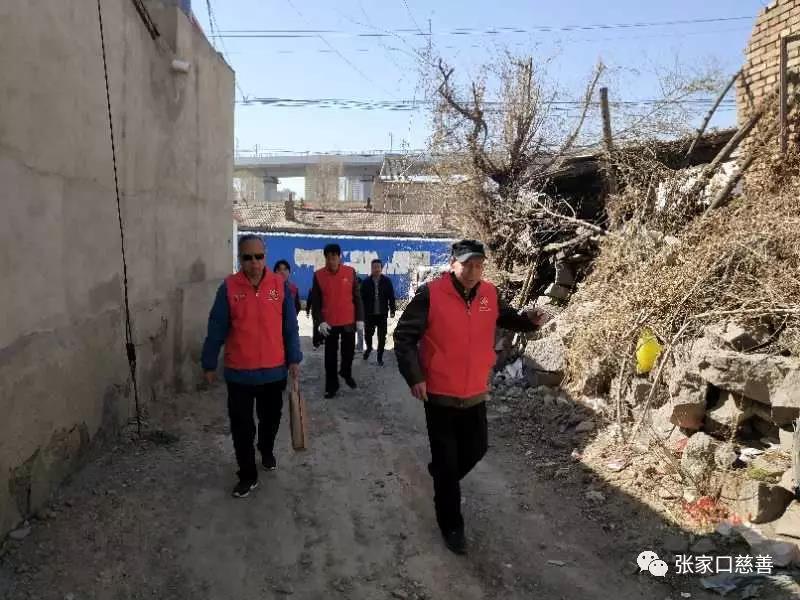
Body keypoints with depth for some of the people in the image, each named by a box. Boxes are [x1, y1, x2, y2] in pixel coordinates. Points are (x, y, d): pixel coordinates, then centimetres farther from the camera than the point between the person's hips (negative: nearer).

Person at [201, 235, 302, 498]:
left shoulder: (280, 285, -5)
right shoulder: (229, 287, -8)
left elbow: (290, 326, 0)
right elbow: (216, 329, -3)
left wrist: (294, 359, 0)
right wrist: (209, 364, 0)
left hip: (274, 370, 1)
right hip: (239, 372, -1)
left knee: (270, 419, 21)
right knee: (242, 427, 6)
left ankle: (267, 451, 49)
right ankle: (248, 476, 23)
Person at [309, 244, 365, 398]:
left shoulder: (350, 272, -3)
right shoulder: (318, 275, -5)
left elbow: (357, 297, 2)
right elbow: (315, 302, -1)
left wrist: (360, 319, -1)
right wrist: (320, 321, -11)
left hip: (349, 321, 1)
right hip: (329, 323, -1)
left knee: (349, 350, 14)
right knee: (330, 355, 6)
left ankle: (346, 372, 42)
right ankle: (331, 385, 19)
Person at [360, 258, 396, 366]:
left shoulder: (386, 281, -2)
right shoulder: (366, 282, -2)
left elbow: (391, 297, 0)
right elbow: (362, 298, 0)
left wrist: (392, 310, -4)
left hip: (382, 314, 0)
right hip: (369, 314, 0)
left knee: (382, 337, 4)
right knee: (368, 334, 8)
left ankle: (380, 357, 18)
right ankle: (369, 348, 40)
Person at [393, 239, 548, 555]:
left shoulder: (490, 294, -3)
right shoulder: (431, 294, -17)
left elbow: (507, 319, 14)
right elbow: (404, 336, -13)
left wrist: (529, 320, -8)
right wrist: (414, 376, -20)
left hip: (476, 393, 5)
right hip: (440, 395, -5)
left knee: (476, 449, 21)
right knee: (447, 461, 6)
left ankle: (442, 477, 52)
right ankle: (451, 526, 24)